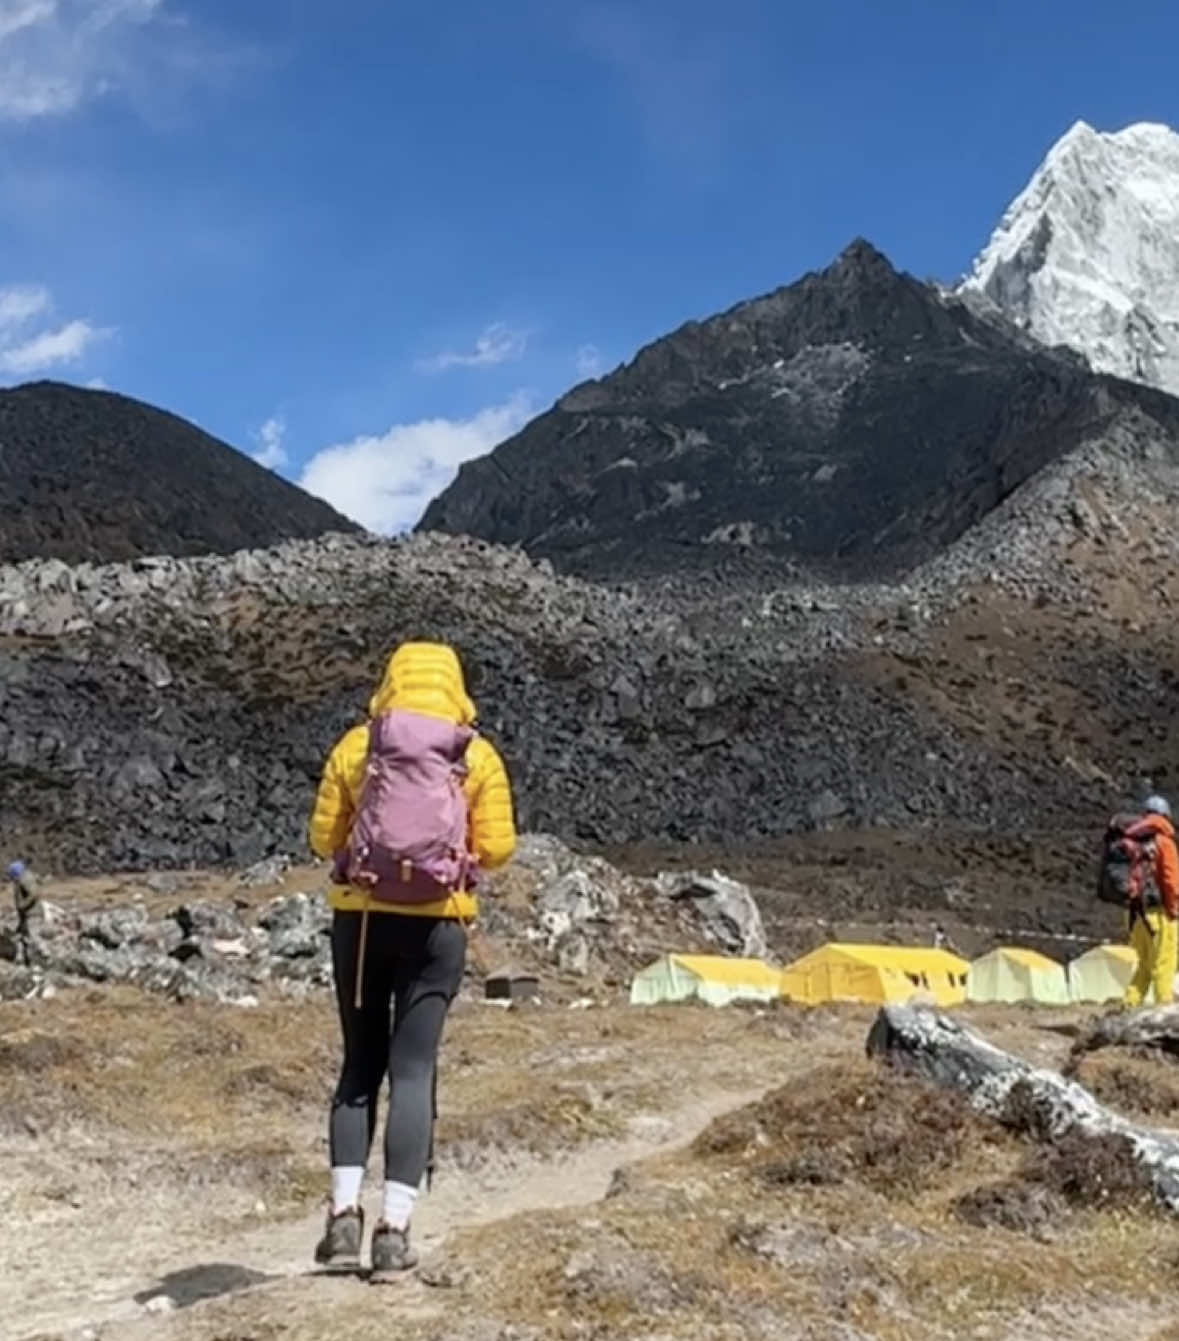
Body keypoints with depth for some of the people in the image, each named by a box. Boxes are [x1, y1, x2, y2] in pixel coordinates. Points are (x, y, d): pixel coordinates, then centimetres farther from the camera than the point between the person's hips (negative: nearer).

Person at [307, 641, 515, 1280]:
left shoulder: (356, 745, 2)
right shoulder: (479, 757, 1)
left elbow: (324, 837, 3)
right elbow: (496, 847, -1)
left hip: (360, 916, 1)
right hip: (436, 923, -1)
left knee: (360, 1065, 13)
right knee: (413, 1070, 3)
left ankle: (344, 1215, 5)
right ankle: (394, 1229, 0)